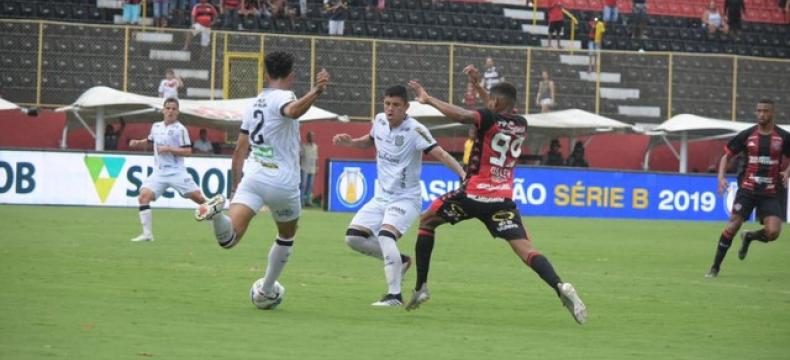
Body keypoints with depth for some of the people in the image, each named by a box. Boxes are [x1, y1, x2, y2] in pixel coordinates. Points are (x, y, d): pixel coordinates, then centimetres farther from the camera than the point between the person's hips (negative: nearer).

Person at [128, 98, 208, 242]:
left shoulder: (180, 129, -6)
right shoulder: (156, 127, 10)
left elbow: (187, 151, -10)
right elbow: (149, 140, 31)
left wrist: (169, 149, -18)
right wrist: (138, 143, 12)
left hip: (177, 172, -4)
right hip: (159, 173, 4)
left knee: (197, 197, -8)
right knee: (144, 196, -15)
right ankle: (147, 234, -12)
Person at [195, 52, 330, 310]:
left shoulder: (255, 104, 17)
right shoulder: (283, 97, -3)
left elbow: (240, 150, 22)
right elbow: (293, 111, -30)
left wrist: (236, 183, 31)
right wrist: (317, 91, -44)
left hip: (252, 177, 4)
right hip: (283, 183, -4)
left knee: (229, 238, -13)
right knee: (286, 238, 24)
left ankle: (217, 212, -43)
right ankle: (266, 293, 30)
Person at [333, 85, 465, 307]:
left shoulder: (414, 130, -19)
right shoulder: (380, 121, 1)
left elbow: (440, 153, -28)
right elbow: (370, 140, 24)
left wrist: (463, 174, -42)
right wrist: (350, 142, 5)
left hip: (406, 198, -7)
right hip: (381, 197, 7)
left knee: (386, 235, -29)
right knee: (353, 237, -1)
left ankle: (394, 295, -24)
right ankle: (398, 260, 18)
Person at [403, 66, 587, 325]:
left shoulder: (488, 118, -7)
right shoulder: (521, 125, 13)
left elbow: (461, 115, -27)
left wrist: (428, 99, -19)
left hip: (474, 194, -4)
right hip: (503, 200, 4)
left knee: (426, 221, 18)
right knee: (525, 249, -6)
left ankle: (421, 287, 12)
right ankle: (561, 287, -32)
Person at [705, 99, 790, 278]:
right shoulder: (747, 135, 1)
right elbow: (727, 155, 9)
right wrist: (721, 177, -6)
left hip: (770, 194, 1)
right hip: (747, 189, 0)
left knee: (772, 232, -15)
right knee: (732, 225, -11)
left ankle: (749, 237, 20)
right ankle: (715, 267, 1)